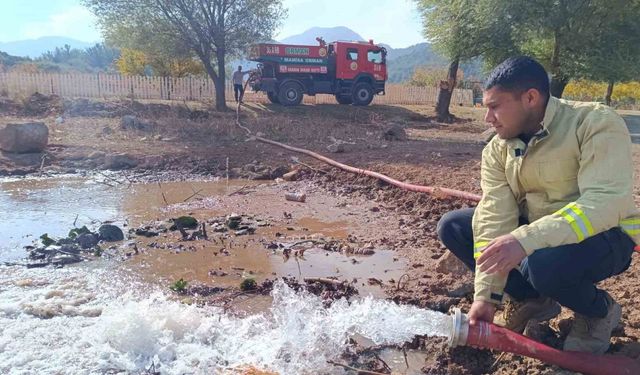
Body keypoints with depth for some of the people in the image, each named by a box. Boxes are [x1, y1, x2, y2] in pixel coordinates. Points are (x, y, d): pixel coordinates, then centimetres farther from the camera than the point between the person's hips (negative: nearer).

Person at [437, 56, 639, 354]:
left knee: (544, 262, -38)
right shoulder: (497, 149, -5)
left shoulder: (596, 124, -22)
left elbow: (606, 204, -34)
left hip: (603, 235, -6)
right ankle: (532, 298, 6)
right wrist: (486, 295, -19)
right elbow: (495, 218, -12)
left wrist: (526, 239, -45)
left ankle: (600, 311, -2)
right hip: (531, 232, 6)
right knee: (452, 227, -6)